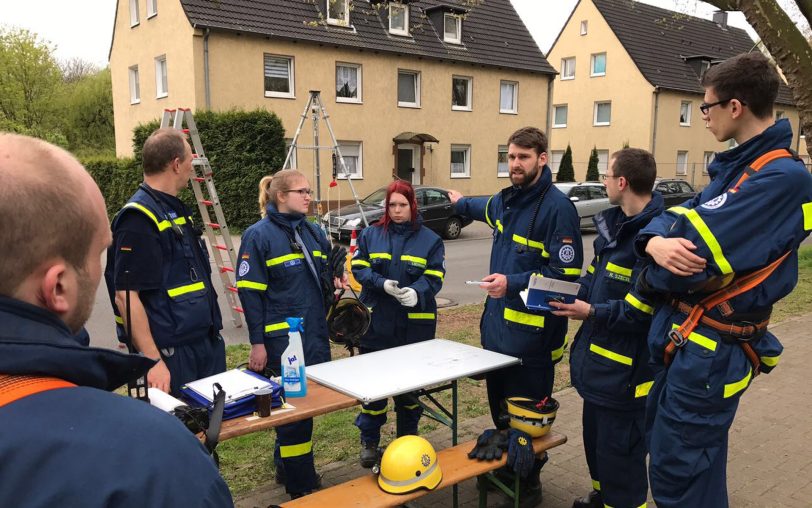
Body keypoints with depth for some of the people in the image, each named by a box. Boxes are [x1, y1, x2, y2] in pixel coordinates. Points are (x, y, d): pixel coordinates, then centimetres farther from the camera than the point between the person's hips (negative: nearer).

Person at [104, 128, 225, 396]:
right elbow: (125, 296, -21)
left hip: (209, 345, 9)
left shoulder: (176, 210, 13)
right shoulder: (139, 218, -17)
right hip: (171, 356, -9)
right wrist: (153, 361, -23)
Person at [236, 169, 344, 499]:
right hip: (281, 336, -6)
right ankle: (302, 487, 15)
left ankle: (286, 465, 33)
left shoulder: (313, 232, 10)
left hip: (315, 333, 7)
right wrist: (257, 343, -13)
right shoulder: (258, 235, -8)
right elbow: (250, 291, -10)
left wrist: (334, 280, -1)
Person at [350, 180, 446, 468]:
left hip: (414, 324, 0)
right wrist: (382, 284, -19)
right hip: (376, 323, 0)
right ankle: (369, 441, 22)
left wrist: (417, 291, -26)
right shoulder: (370, 235, 5)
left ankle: (408, 439, 30)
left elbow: (434, 278, -5)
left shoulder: (430, 240, 2)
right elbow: (359, 269, 0)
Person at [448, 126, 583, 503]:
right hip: (497, 320, 8)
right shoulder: (506, 199, 9)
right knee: (498, 403, 18)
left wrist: (513, 283, -26)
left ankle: (529, 481, 23)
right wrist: (461, 203, 54)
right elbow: (488, 209, 36)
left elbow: (566, 273, -20)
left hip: (531, 329, -8)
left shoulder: (557, 207, -17)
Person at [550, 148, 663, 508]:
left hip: (625, 368, -10)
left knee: (618, 451, 5)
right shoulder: (613, 223, 7)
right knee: (594, 435, 26)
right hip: (598, 357, 10)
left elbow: (645, 309, -28)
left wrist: (592, 313, -24)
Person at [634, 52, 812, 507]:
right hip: (680, 336, 9)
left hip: (709, 350, -9)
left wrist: (655, 274, -5)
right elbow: (677, 218, 5)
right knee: (666, 452, 23)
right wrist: (656, 243, -19)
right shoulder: (738, 166, 11)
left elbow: (692, 250, -26)